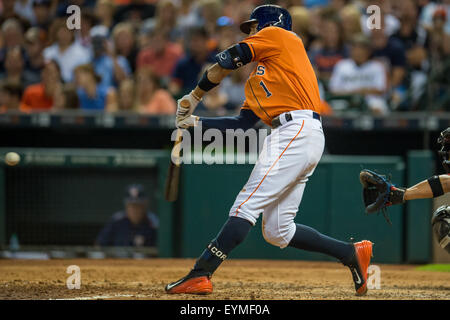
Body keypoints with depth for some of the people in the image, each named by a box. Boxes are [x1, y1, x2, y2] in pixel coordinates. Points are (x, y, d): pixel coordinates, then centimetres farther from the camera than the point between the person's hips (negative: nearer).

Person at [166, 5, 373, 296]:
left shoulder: (281, 37, 9)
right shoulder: (258, 78, 31)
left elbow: (226, 62, 2)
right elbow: (243, 123, 25)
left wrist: (194, 97, 11)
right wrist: (197, 122, 24)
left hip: (297, 131, -9)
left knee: (247, 205, -16)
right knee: (277, 231, 6)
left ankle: (200, 275, -23)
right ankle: (352, 253, 12)